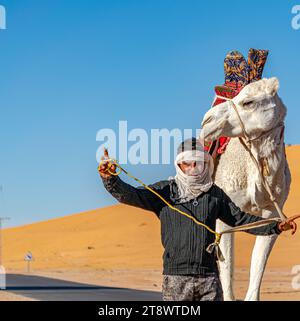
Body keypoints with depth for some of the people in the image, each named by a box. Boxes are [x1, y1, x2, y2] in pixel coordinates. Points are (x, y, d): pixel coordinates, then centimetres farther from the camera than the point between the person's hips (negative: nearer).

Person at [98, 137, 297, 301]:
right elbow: (131, 195, -10)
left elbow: (240, 219, 20)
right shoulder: (165, 191, 2)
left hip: (209, 275, 3)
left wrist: (275, 227, 13)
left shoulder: (215, 194, 12)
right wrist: (111, 179, -29)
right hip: (176, 277, -3)